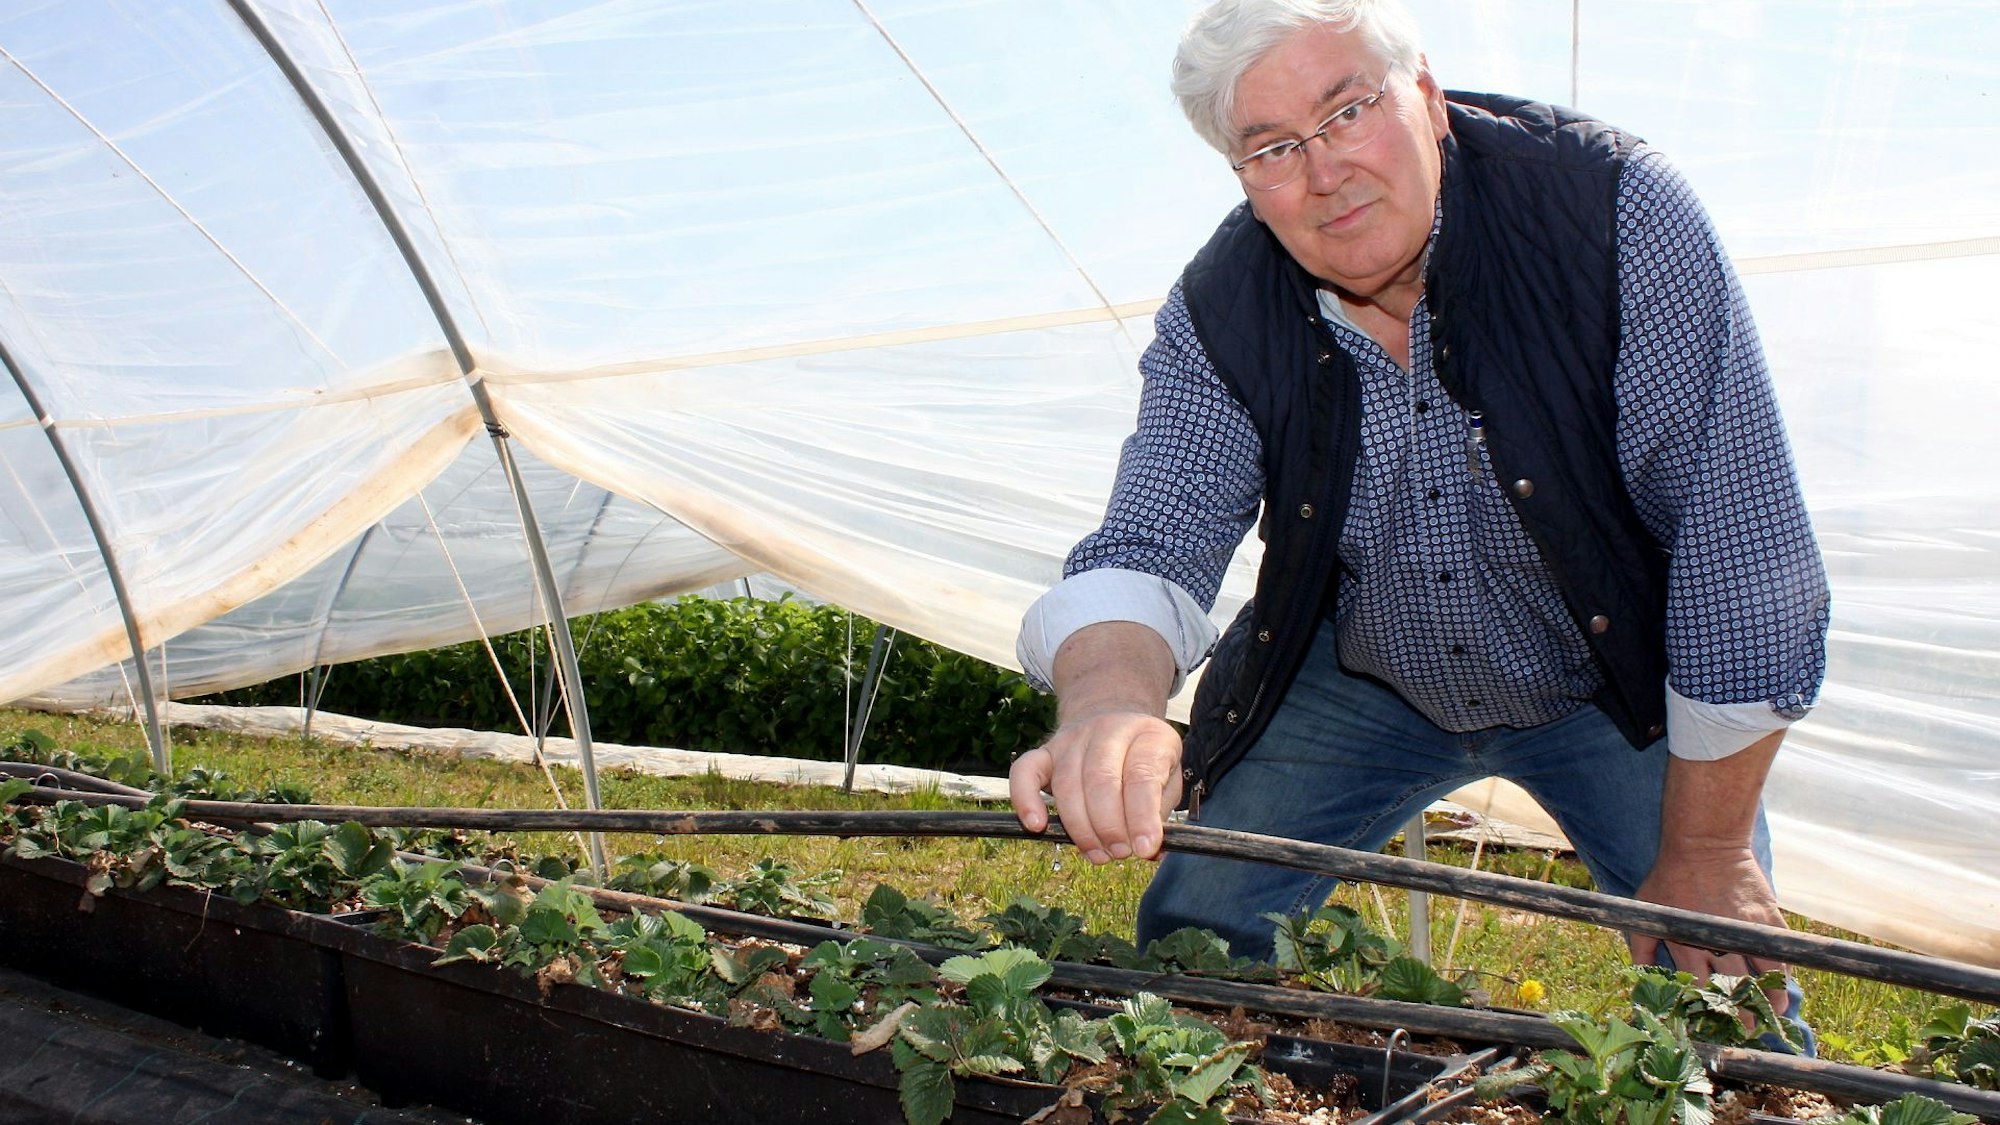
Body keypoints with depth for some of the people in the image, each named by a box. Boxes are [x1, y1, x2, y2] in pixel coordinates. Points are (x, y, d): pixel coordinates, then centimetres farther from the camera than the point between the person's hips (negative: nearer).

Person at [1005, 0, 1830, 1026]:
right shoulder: (1219, 316, -18)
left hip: (1614, 687, -1)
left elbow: (1741, 544, -25)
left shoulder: (1611, 212, -27)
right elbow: (1149, 545, -25)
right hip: (1359, 686, 2)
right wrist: (1109, 703, -51)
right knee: (1191, 949, 0)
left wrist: (1706, 852, -21)